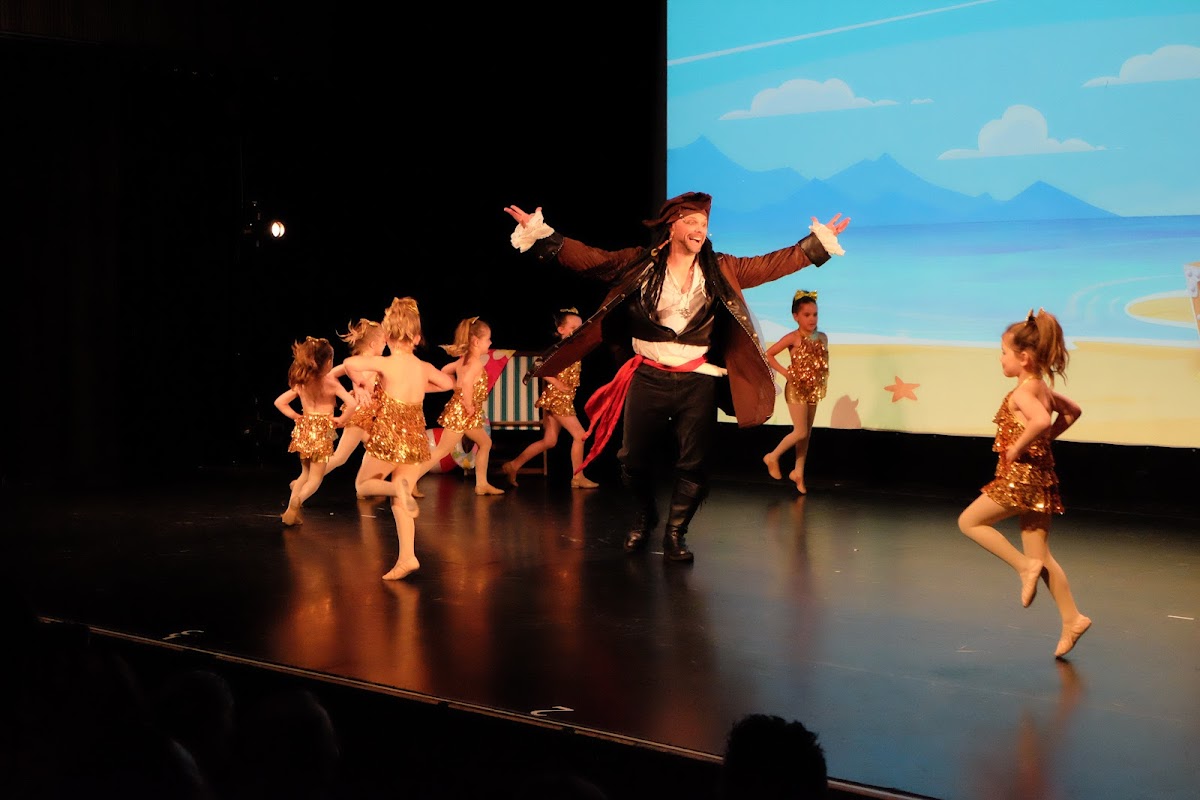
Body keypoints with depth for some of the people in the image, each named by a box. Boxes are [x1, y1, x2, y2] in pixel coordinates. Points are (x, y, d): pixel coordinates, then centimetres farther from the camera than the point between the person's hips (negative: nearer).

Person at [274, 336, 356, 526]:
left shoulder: (300, 383, 4)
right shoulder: (330, 382, -10)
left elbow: (279, 402, 8)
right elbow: (352, 403, -21)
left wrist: (296, 416, 11)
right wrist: (341, 419, -6)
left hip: (303, 429, 5)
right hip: (321, 431, -5)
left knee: (306, 473, 22)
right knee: (315, 479, 2)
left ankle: (291, 510, 12)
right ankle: (297, 500, -26)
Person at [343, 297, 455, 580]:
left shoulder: (385, 364, -12)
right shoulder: (424, 368, 2)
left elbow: (349, 363, -21)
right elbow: (449, 383, 18)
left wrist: (360, 383, -3)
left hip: (387, 437, -5)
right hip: (415, 439, 5)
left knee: (363, 485, 16)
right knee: (400, 503, 13)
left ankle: (396, 487, -17)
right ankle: (407, 557, 2)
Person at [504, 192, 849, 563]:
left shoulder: (722, 269, 5)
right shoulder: (640, 264, -1)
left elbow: (771, 264, 7)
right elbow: (590, 258, -5)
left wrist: (819, 242, 3)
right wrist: (541, 234, -15)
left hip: (699, 381, 1)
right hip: (649, 377, -1)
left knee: (693, 463, 0)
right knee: (633, 458, 8)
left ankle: (675, 533, 16)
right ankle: (644, 515, 35)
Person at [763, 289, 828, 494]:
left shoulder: (822, 338, 4)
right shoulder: (793, 338, -12)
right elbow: (768, 355, -11)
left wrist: (824, 378, 2)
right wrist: (784, 372, -13)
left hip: (813, 390, 6)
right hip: (796, 389, -6)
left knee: (807, 433, 10)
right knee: (800, 432, -7)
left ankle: (798, 472, 20)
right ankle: (773, 457, 13)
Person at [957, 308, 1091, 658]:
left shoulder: (1022, 392, -17)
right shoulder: (1042, 388, 11)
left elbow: (1041, 420, -37)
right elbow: (1073, 411, 27)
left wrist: (1017, 447, -23)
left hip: (1021, 476, -9)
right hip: (1038, 476, 9)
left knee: (969, 521, 6)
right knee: (1040, 554, 12)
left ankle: (1026, 566, -2)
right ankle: (1072, 619, 9)